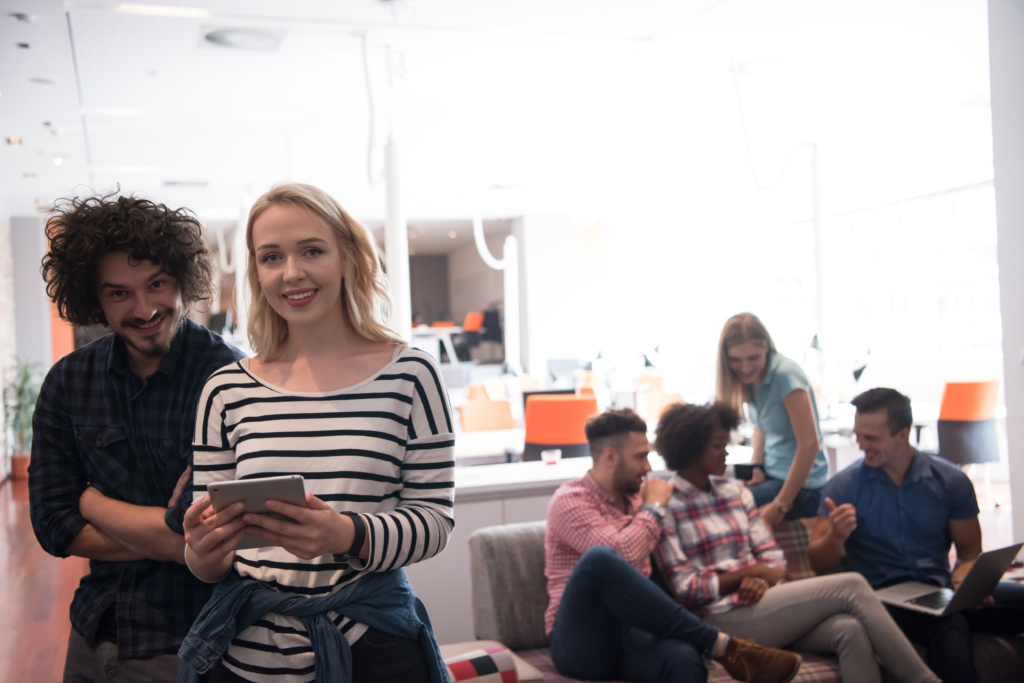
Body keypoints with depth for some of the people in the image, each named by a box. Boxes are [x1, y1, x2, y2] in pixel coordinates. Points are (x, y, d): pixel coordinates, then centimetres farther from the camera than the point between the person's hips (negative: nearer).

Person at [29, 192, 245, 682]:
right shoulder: (67, 382, -1)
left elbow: (199, 534, -22)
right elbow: (54, 529, -3)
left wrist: (93, 502, -7)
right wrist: (165, 536, -16)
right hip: (94, 633, 5)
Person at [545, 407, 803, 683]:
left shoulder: (637, 497, 17)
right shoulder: (569, 500, -5)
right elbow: (623, 555, -21)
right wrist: (653, 508, -6)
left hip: (630, 632, 5)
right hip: (579, 641, -4)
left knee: (683, 658, -35)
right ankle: (722, 645, -30)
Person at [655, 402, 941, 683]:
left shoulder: (735, 491, 15)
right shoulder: (666, 507, -4)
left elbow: (771, 555, 12)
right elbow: (684, 589, -8)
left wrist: (759, 580, -10)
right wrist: (751, 571, -9)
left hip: (757, 599, 6)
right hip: (724, 618, -6)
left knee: (850, 630, -25)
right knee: (850, 586, -17)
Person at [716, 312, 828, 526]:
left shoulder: (785, 374, -22)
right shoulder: (751, 378, 1)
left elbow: (810, 444, -24)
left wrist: (781, 505, -21)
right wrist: (756, 467, 0)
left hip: (801, 486, -8)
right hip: (772, 476, 8)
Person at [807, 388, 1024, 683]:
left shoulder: (950, 481, 7)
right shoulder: (844, 486, 1)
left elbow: (969, 552, 14)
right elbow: (820, 565, 2)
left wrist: (962, 584, -9)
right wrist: (835, 536, -20)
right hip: (883, 597, -3)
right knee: (950, 631, -36)